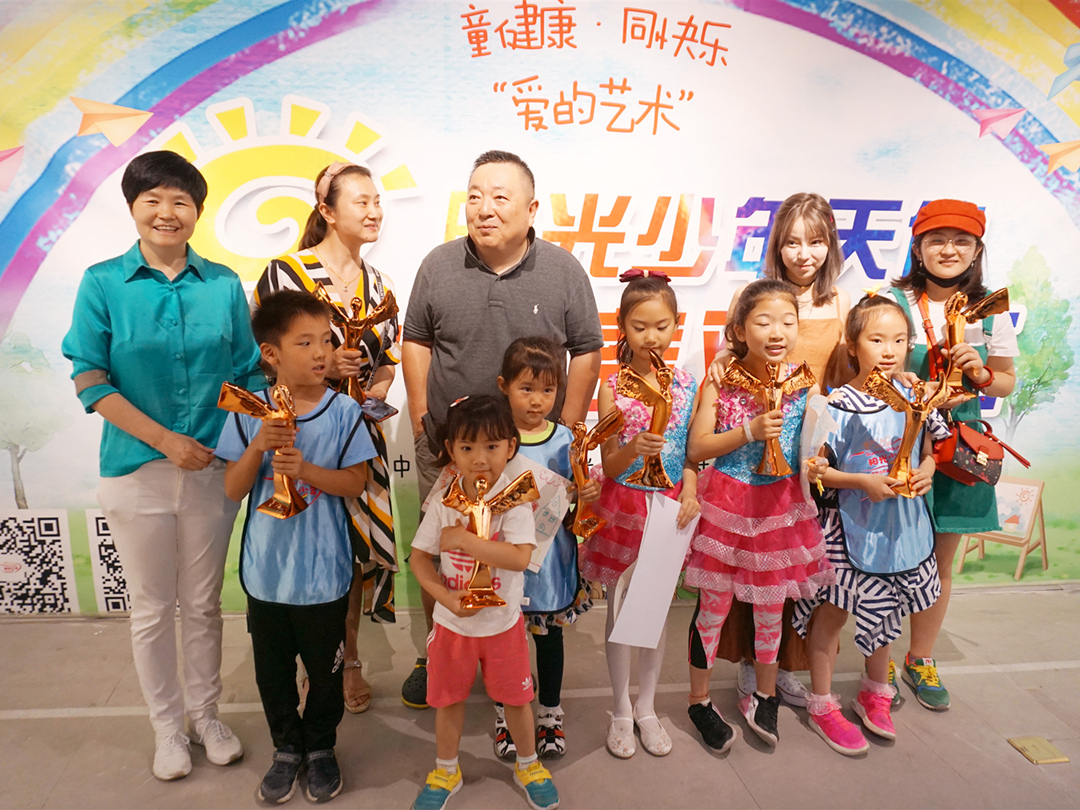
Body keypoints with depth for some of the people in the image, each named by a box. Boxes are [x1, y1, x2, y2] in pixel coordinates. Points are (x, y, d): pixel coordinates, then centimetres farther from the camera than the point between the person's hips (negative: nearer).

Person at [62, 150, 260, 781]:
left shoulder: (224, 285, 1)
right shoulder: (103, 283, -3)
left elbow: (249, 374, 4)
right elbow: (89, 379, -7)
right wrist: (165, 438, -16)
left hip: (213, 469, 1)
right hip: (136, 470, -1)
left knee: (204, 604, 15)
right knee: (153, 608, 13)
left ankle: (207, 715, 35)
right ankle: (168, 726, 33)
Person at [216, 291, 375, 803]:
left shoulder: (343, 411, -11)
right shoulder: (250, 414, -6)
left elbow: (355, 483, -9)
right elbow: (233, 490, -5)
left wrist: (304, 467, -24)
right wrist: (259, 446, -22)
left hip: (324, 572, -1)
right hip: (265, 570, 2)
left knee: (324, 667, 15)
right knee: (273, 668, 18)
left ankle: (320, 747, 39)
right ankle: (287, 748, 41)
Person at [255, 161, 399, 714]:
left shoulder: (377, 284, 10)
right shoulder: (284, 273, -7)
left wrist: (373, 393, -6)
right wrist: (321, 367, -19)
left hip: (359, 434, 5)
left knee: (358, 546, 10)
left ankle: (349, 659, 29)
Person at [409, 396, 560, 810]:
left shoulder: (514, 499, -18)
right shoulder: (444, 502, -10)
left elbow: (520, 557, -30)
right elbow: (419, 558, -4)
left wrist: (462, 539, -30)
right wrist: (446, 596, -19)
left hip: (502, 621, -2)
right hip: (452, 621, 2)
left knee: (515, 697, 15)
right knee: (448, 698, 18)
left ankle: (528, 765, 43)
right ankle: (446, 771, 43)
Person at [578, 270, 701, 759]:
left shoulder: (685, 384, -1)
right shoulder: (613, 388, -10)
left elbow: (689, 452, 7)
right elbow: (609, 467, -10)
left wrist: (690, 493, -10)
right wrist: (634, 449, -30)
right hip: (623, 508, -2)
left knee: (657, 611, 14)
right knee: (620, 612, 11)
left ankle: (646, 708, 34)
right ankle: (621, 712, 30)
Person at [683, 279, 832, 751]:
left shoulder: (805, 383, -4)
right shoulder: (722, 380, -11)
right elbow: (696, 449, -12)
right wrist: (750, 431, -23)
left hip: (781, 505, 3)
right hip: (725, 503, -2)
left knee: (771, 606, 17)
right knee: (714, 606, 8)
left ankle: (764, 698, 40)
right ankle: (699, 701, 29)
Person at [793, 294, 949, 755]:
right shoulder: (838, 406, -16)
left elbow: (927, 452, 13)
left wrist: (925, 472, -8)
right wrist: (864, 482, -22)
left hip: (899, 523, 5)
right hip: (848, 524, -5)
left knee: (885, 610, 19)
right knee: (834, 609, 4)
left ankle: (875, 693, 41)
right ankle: (822, 704, 22)